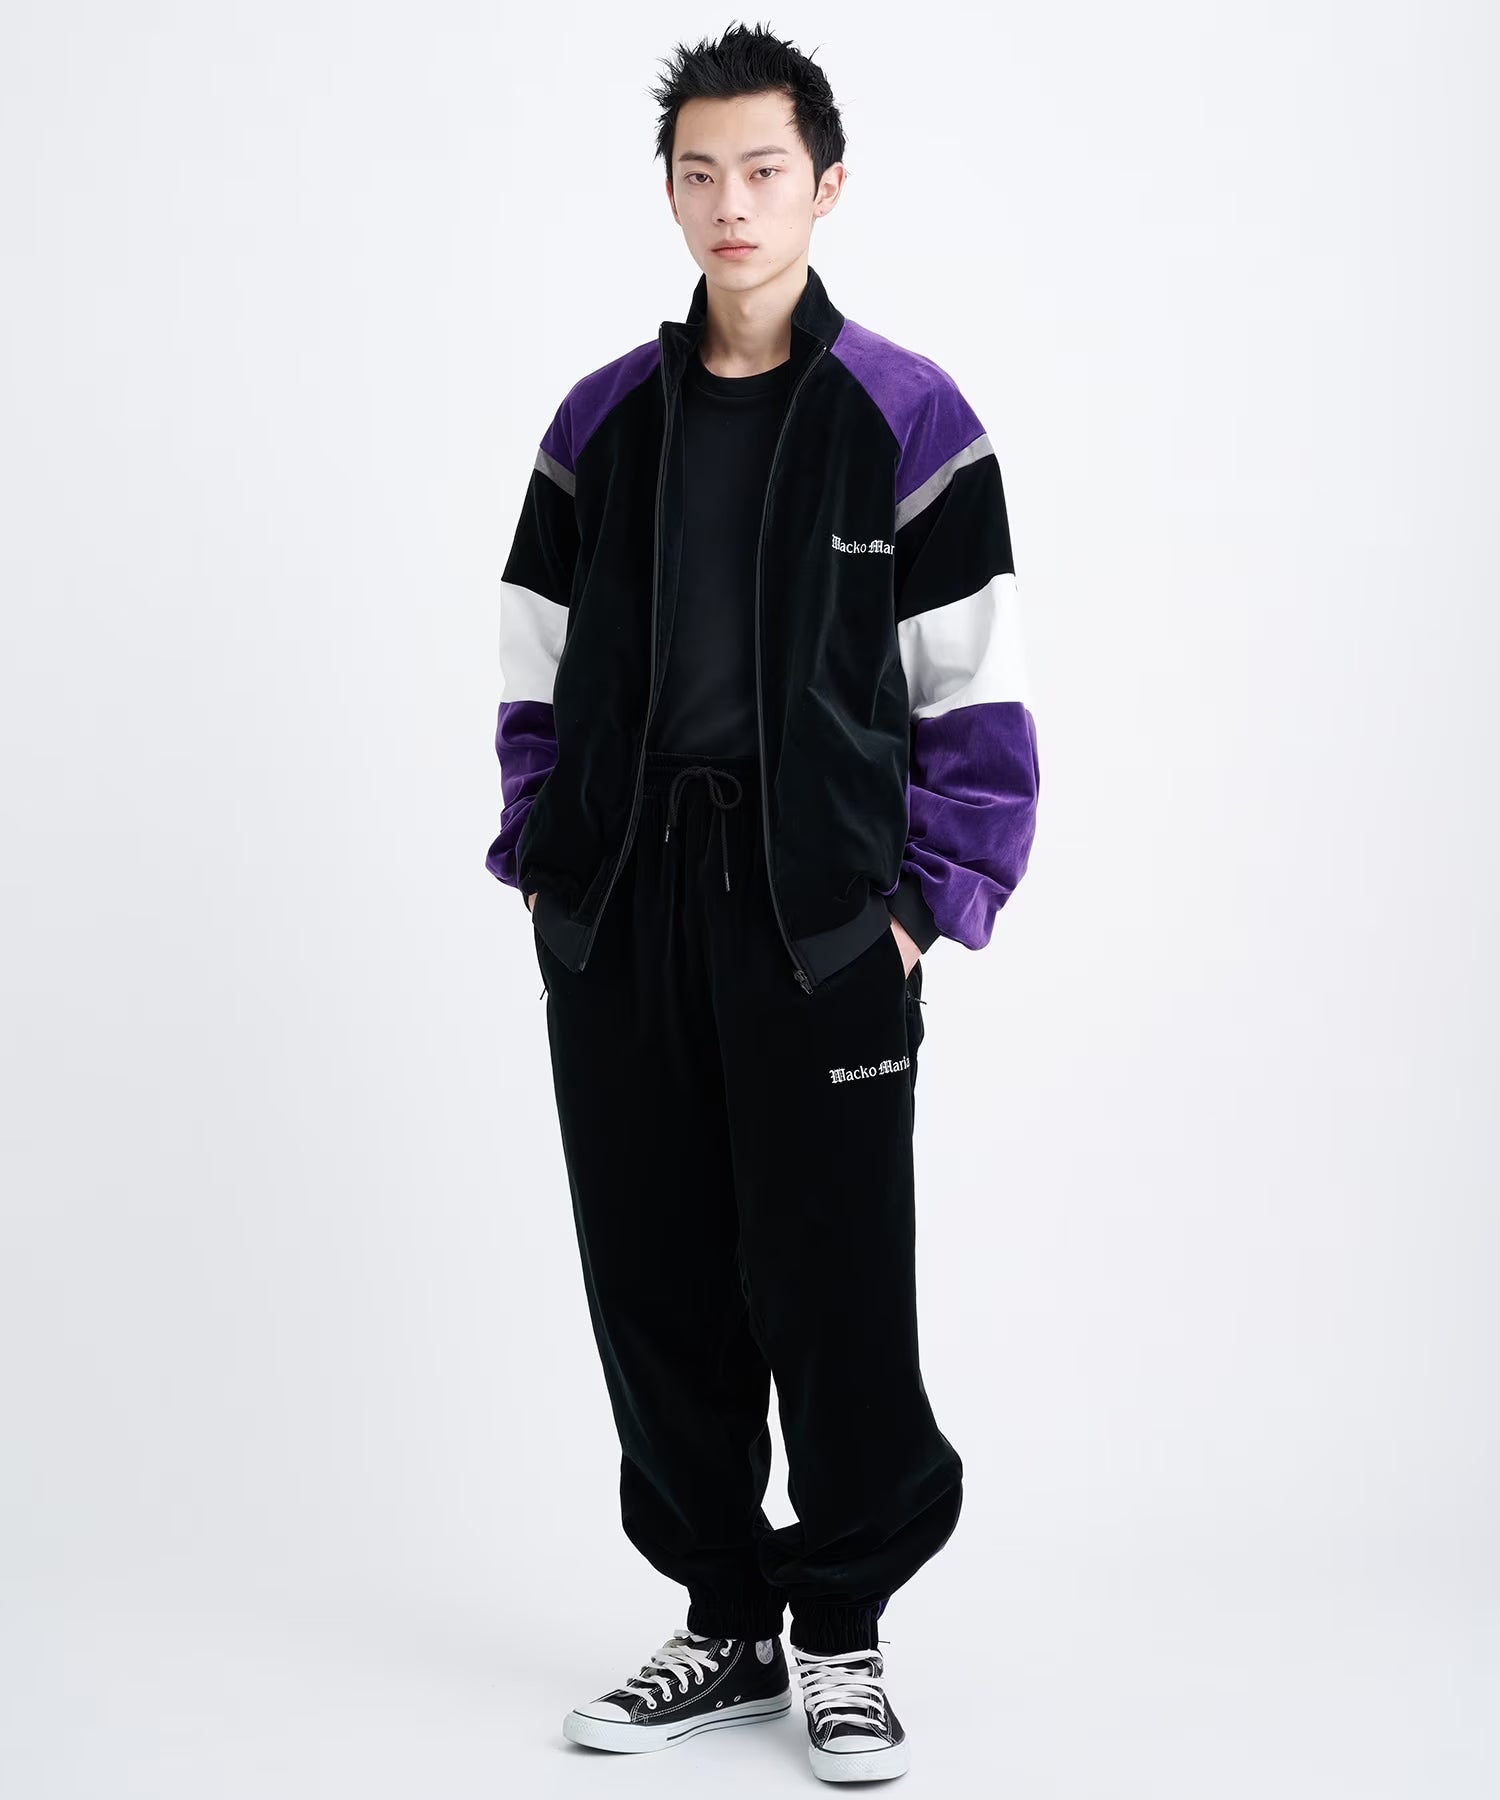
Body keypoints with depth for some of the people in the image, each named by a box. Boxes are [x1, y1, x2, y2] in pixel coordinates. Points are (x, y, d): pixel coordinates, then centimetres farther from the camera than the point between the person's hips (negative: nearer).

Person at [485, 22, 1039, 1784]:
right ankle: (726, 1621, 23)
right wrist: (541, 862, 6)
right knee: (657, 1287, 8)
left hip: (817, 915, -4)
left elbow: (977, 698, -2)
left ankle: (840, 1632, 18)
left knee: (832, 1288, 0)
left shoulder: (909, 422, -1)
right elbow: (537, 667, 15)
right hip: (618, 916, 4)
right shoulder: (603, 420, 11)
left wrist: (929, 906, -7)